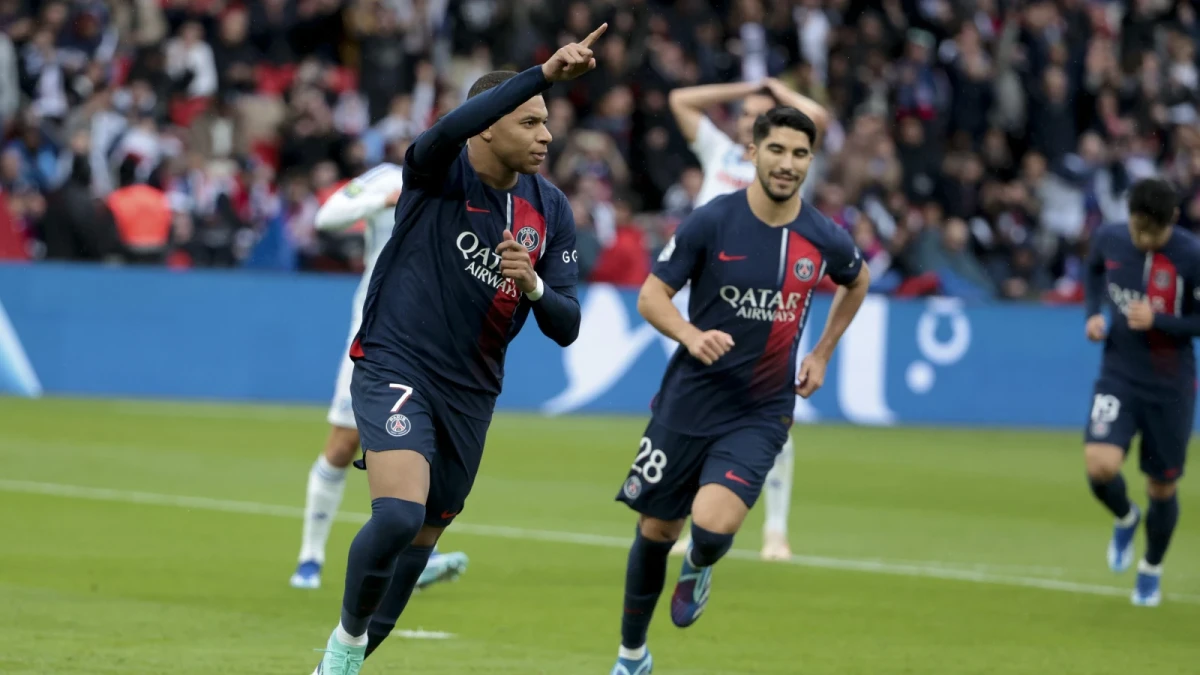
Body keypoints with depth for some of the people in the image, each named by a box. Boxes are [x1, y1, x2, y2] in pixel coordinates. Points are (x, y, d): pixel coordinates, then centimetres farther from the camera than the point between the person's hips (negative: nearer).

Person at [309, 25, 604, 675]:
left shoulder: (550, 210, 2)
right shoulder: (440, 172, -13)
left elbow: (565, 327, 1)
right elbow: (452, 127, -39)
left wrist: (532, 285, -22)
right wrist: (544, 73, -48)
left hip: (469, 392, 6)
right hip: (395, 369, -6)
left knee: (423, 537, 15)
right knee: (399, 515, -27)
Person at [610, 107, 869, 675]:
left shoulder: (825, 239, -5)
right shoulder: (712, 222, -11)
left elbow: (857, 283, 19)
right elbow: (651, 296, -6)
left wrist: (822, 354, 13)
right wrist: (691, 335, -25)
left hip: (762, 412, 0)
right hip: (689, 400, 0)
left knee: (714, 525, -21)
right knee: (657, 531, 9)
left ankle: (699, 568, 17)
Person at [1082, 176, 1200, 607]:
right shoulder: (1108, 239, -5)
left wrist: (1158, 321, -25)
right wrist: (1094, 313, 3)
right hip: (1118, 375, 2)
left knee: (1162, 487, 9)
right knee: (1100, 466, -20)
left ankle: (1152, 569, 37)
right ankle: (1125, 519, 16)